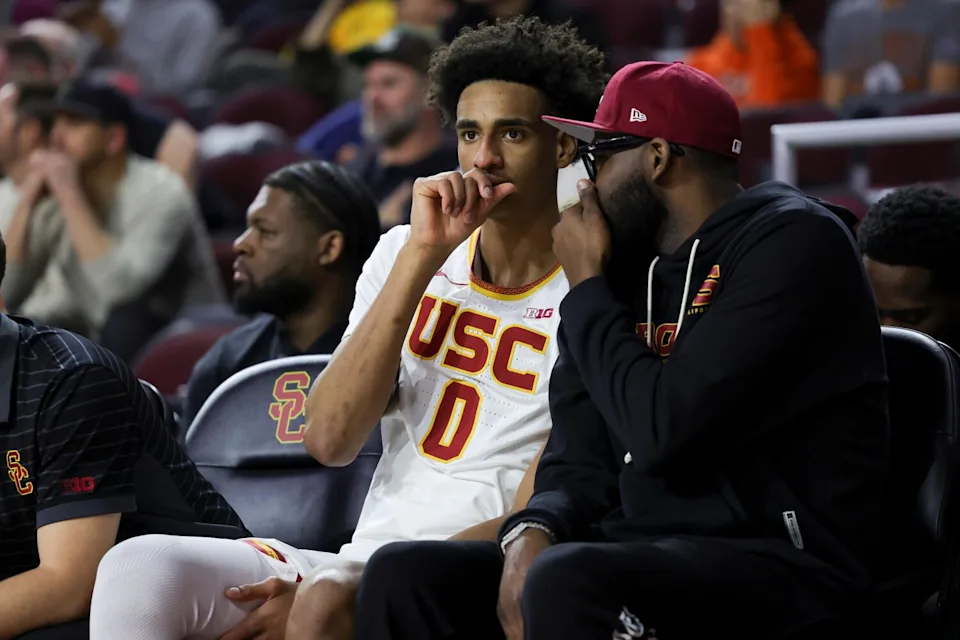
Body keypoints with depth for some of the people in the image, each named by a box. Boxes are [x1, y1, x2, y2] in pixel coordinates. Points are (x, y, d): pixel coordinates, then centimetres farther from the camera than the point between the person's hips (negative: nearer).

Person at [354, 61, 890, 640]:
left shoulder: (793, 241, -9)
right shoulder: (631, 269, 16)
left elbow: (664, 431, -18)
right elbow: (582, 462, 12)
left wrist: (588, 291, -4)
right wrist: (533, 532, -11)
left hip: (779, 566, -8)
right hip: (643, 553, 8)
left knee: (566, 582, -35)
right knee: (404, 576, -9)